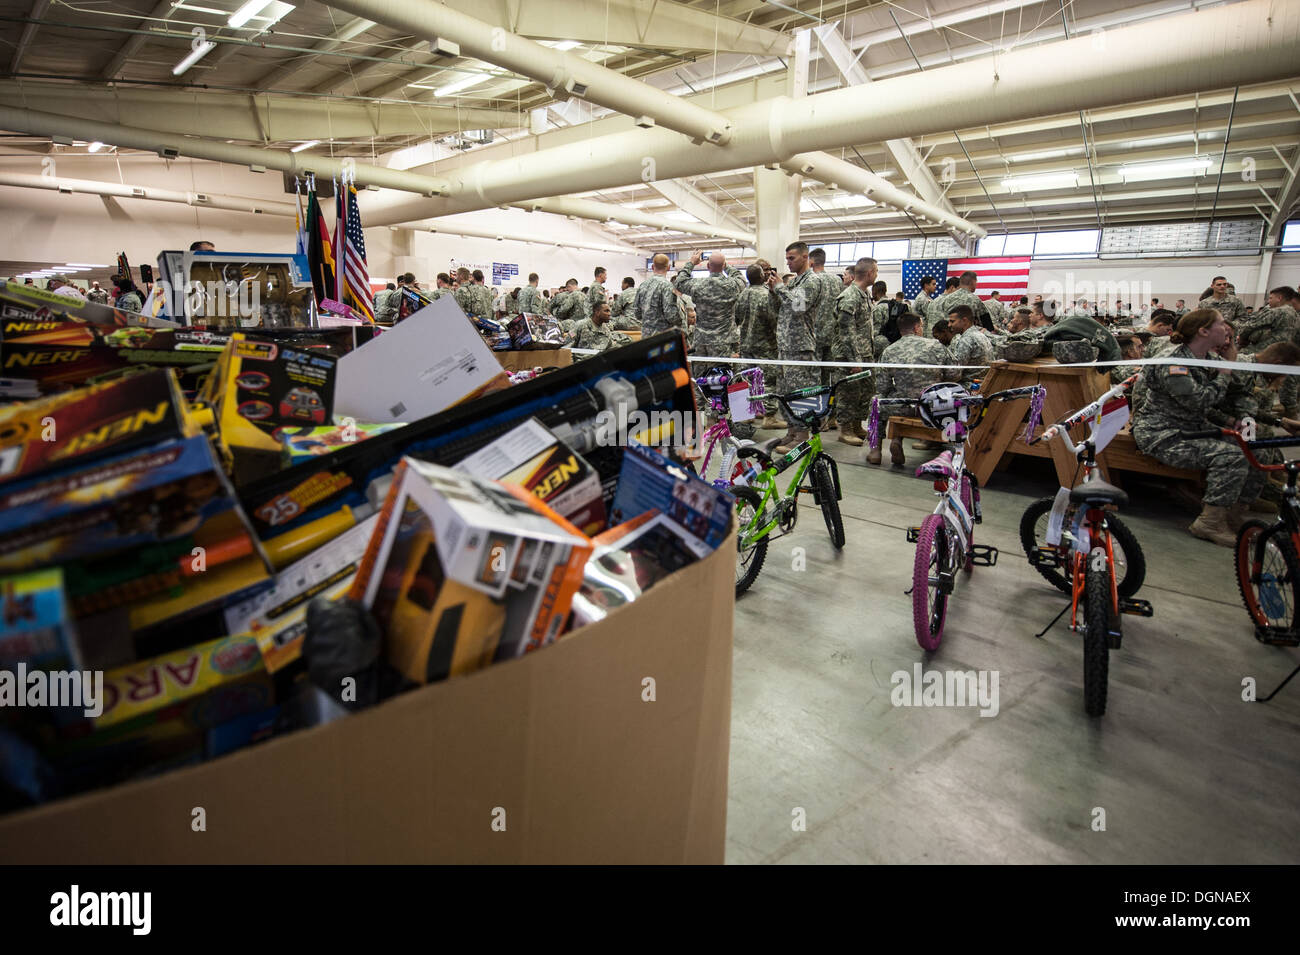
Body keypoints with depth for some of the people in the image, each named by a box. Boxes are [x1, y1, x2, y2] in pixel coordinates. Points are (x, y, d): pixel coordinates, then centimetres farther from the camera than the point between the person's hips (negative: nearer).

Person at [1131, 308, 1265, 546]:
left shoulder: (1203, 361, 13)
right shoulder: (1174, 364, -16)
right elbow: (1200, 401, -25)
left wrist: (1230, 361, 3)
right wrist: (1226, 371, -11)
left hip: (1191, 431, 10)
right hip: (1162, 435, -9)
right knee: (1231, 456, -26)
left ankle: (1235, 518, 9)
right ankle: (1210, 523, -16)